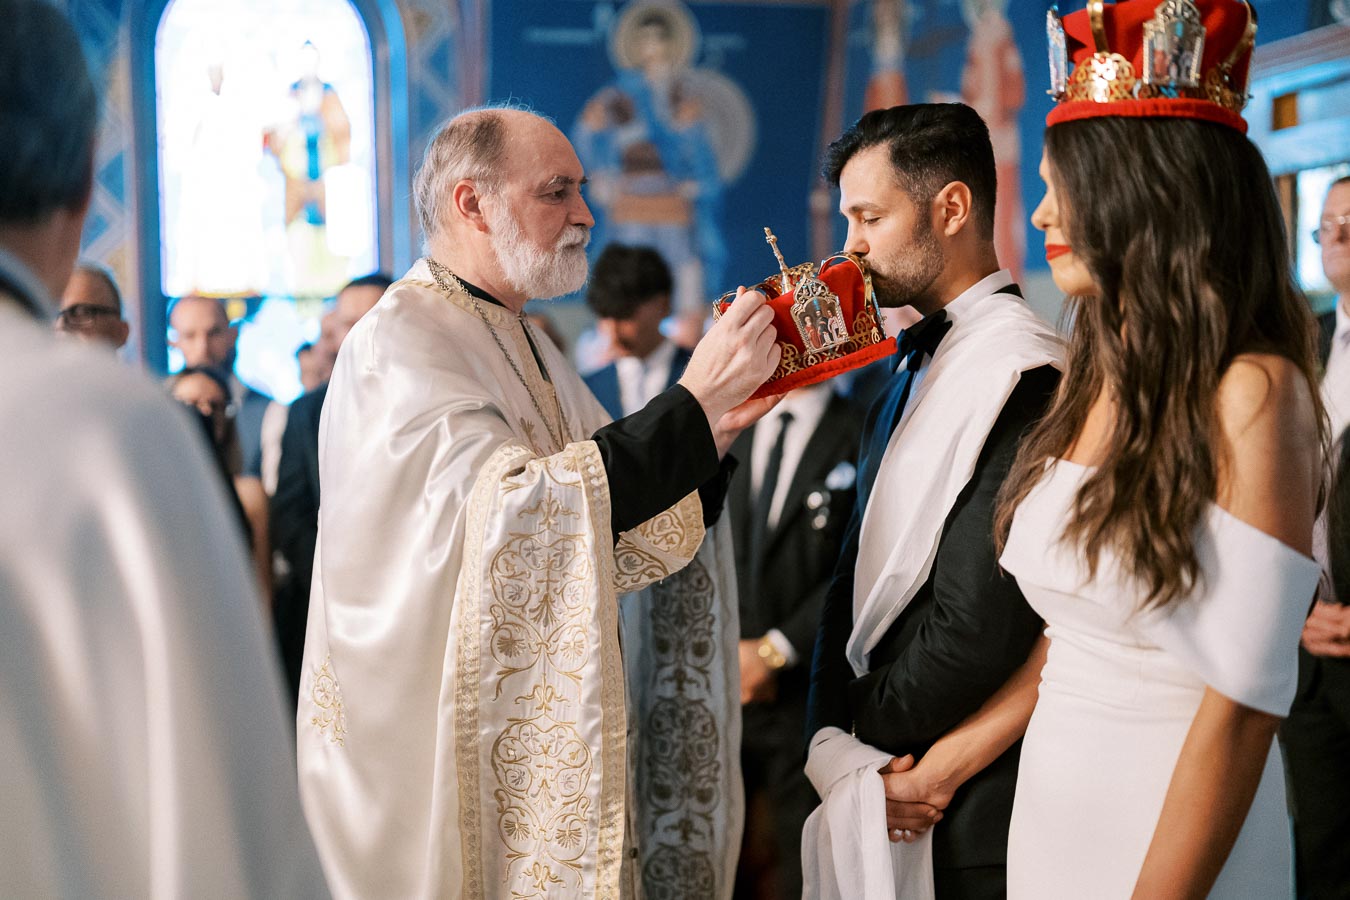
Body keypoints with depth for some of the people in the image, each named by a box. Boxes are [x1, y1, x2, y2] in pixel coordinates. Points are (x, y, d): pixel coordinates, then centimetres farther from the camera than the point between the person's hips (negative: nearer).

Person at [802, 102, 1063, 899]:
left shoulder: (1018, 372, -19)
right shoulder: (918, 368, 12)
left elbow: (975, 628, -23)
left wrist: (861, 736, -9)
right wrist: (831, 737, 1)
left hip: (966, 819, -8)